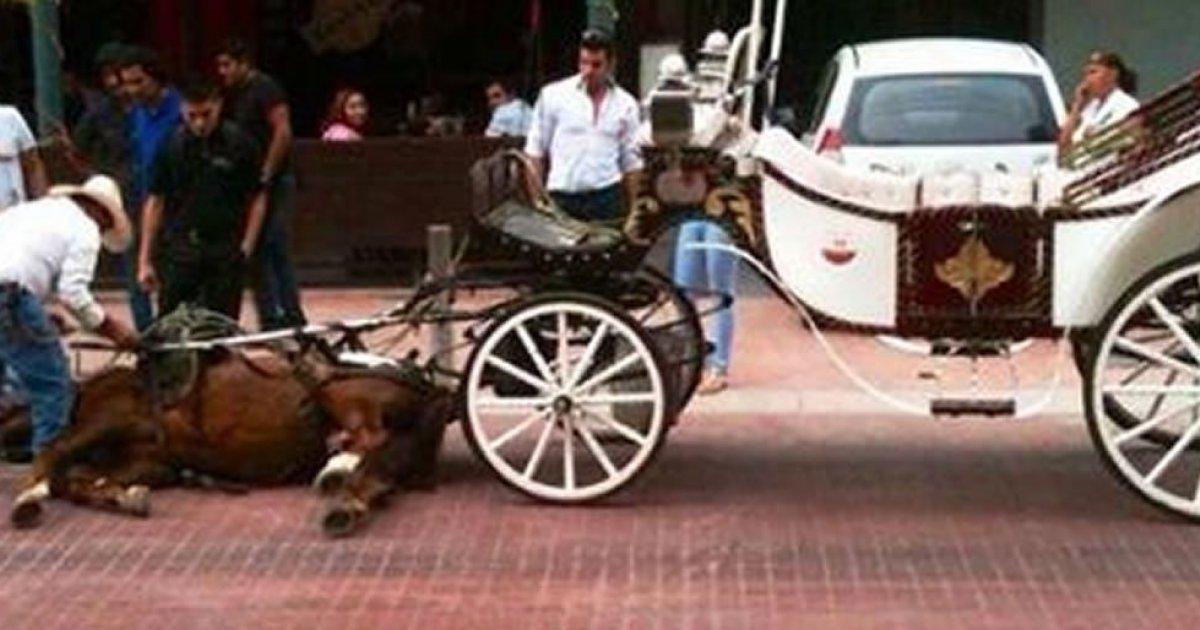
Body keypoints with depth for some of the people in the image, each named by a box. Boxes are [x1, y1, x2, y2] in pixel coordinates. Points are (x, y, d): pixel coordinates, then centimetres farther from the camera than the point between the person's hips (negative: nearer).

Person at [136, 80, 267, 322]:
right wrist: (145, 260, 4)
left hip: (226, 251, -1)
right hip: (180, 251, 1)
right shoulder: (171, 146, 2)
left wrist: (247, 247, -4)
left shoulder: (240, 143, -2)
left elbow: (257, 199, 5)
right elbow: (155, 202, 7)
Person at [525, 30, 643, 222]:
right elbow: (536, 150, 5)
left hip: (605, 197, 1)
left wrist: (633, 211, 6)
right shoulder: (553, 95, 2)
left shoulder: (625, 104, 8)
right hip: (562, 197, -1)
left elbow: (631, 161, 11)